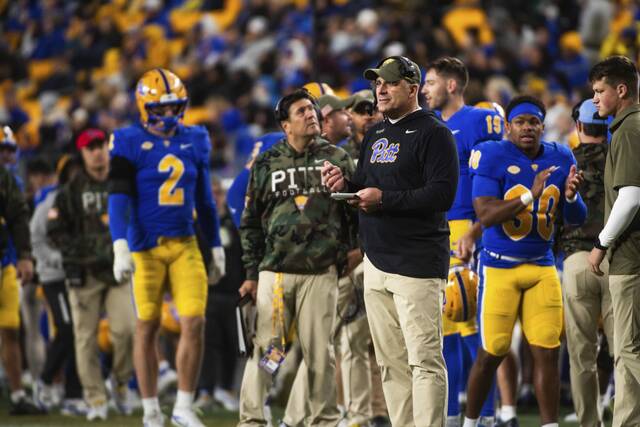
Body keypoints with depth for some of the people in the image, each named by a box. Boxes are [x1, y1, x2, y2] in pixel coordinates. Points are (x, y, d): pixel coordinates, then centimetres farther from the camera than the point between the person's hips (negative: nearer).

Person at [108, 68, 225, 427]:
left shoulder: (194, 141, 10)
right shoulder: (130, 143, -5)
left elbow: (204, 200, 18)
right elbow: (119, 198, -11)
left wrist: (217, 248, 19)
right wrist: (120, 248, -22)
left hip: (185, 245, 4)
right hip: (146, 246, -3)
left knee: (195, 324, -6)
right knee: (148, 327, 5)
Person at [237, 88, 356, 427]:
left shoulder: (336, 159, 7)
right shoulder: (267, 164, 8)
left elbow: (355, 212, 13)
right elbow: (251, 223, 11)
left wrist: (351, 254, 6)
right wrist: (251, 273, 7)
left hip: (321, 272, 0)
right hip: (274, 269, 0)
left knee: (319, 351, 1)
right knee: (265, 348, -3)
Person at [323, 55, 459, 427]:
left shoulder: (434, 134, -7)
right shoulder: (375, 136, 19)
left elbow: (442, 195, -16)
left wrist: (384, 199, -19)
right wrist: (345, 185, 4)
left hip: (417, 266, -8)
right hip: (377, 263, 8)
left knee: (424, 360, -12)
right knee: (391, 362, 9)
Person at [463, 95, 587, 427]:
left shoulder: (560, 159, 3)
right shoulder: (492, 157, -12)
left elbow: (577, 219, 8)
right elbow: (485, 216, -21)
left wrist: (570, 196, -15)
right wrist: (530, 195, -31)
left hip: (542, 267, 4)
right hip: (499, 267, -4)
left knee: (547, 352, -2)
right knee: (491, 355, 2)